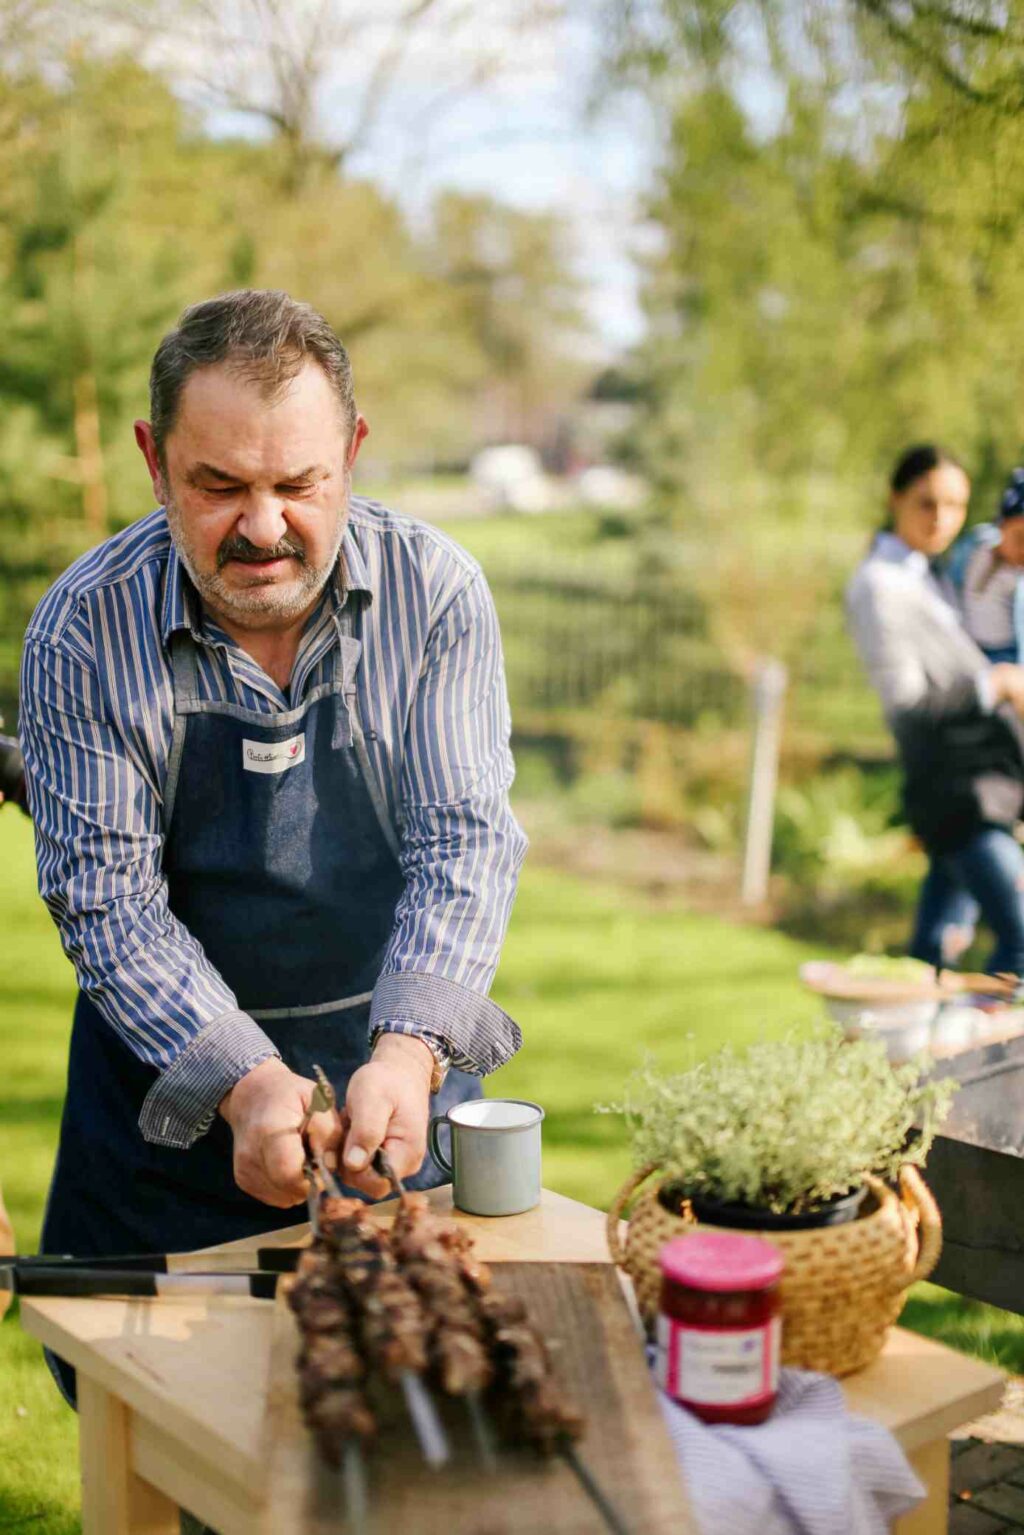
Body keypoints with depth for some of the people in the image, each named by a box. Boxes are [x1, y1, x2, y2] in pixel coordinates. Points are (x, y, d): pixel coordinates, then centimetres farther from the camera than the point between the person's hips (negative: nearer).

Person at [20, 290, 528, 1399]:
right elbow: (106, 896, -14)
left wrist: (406, 1052, -29)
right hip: (171, 1093, 0)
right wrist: (244, 1083, -27)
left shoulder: (435, 590, -10)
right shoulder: (84, 629, -12)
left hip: (400, 1081, 1)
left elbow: (464, 838, -13)